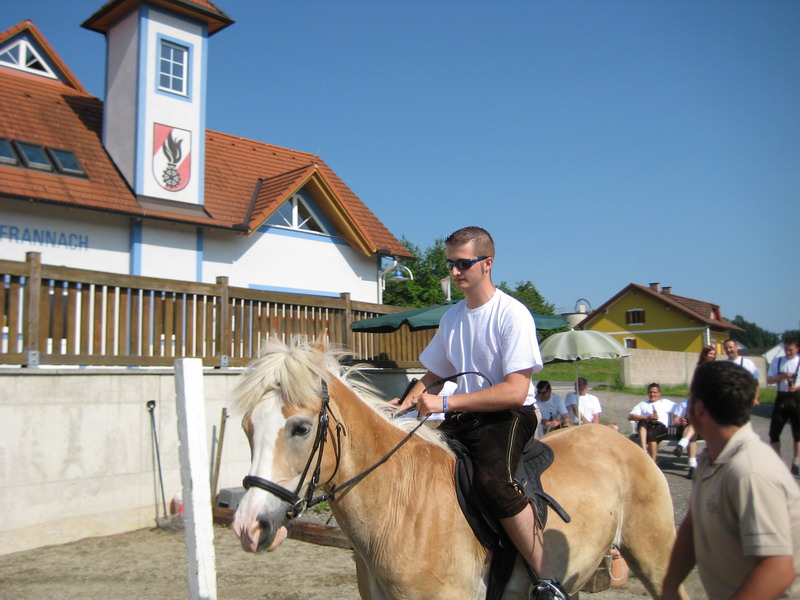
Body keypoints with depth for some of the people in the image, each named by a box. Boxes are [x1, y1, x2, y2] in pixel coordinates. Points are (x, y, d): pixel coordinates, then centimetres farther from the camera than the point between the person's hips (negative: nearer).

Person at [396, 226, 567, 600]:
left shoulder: (512, 314, -11)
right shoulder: (452, 318, 10)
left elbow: (516, 391, -19)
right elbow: (434, 374, 21)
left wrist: (446, 403, -24)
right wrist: (410, 401, -1)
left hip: (509, 416, -7)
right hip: (462, 418, 7)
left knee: (493, 479, -33)